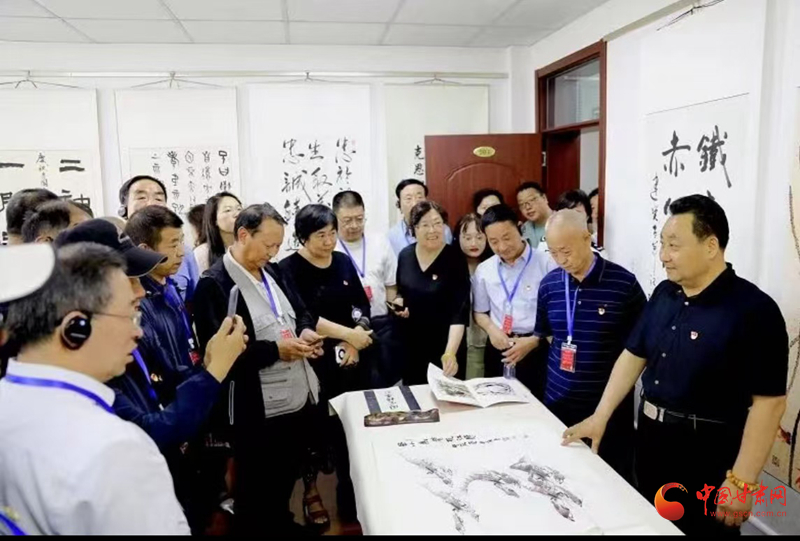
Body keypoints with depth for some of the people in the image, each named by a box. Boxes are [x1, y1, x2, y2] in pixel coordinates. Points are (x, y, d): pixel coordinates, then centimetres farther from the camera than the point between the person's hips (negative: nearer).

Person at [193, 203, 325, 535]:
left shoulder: (275, 273, 10)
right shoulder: (214, 284, -15)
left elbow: (302, 313, 18)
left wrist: (306, 332, -5)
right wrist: (276, 350, -22)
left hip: (300, 399, 8)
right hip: (256, 411, -7)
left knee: (287, 479, 25)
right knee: (256, 489, 14)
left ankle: (281, 523, 47)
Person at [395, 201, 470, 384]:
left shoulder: (455, 259, -15)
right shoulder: (405, 255, -1)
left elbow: (460, 311, -21)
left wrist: (450, 352, -32)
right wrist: (398, 302, -7)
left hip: (445, 347, -4)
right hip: (412, 345, 4)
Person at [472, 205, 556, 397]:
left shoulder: (547, 264, -9)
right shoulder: (483, 270, 5)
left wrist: (534, 341, -15)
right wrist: (491, 329, -4)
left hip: (537, 350, -3)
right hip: (499, 350, 4)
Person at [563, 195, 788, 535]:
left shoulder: (753, 309, -17)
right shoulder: (664, 294, 2)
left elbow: (769, 401, -19)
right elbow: (633, 355, 7)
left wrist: (741, 482, -20)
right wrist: (599, 418, 3)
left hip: (707, 454, -6)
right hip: (650, 438, 6)